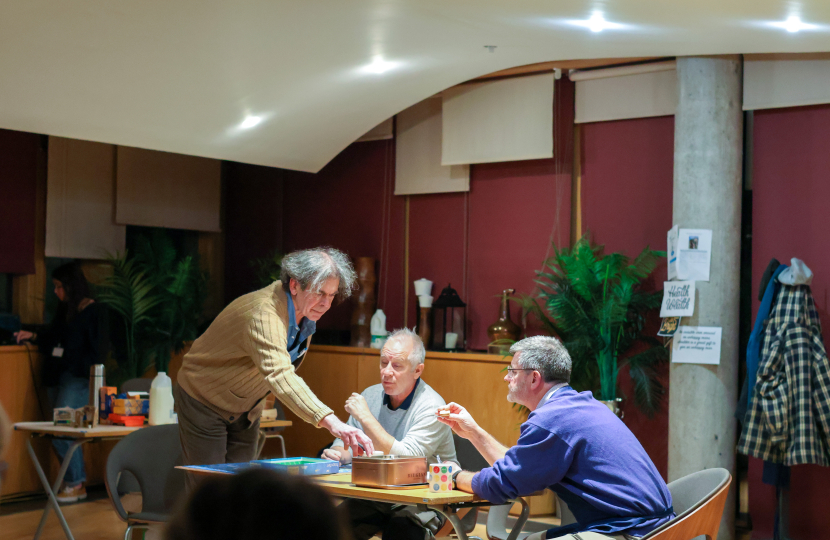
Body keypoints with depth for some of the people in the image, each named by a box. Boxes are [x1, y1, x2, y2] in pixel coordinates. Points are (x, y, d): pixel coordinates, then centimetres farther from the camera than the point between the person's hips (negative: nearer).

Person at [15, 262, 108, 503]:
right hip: (57, 378, 8)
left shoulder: (93, 312, -8)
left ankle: (75, 484, 0)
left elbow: (97, 350, -11)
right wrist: (34, 336, 13)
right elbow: (52, 337, 28)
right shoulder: (64, 311, 15)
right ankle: (77, 482, 13)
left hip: (77, 379, -8)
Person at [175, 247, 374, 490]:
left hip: (246, 409, 8)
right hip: (204, 400, -8)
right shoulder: (264, 314, -37)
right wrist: (330, 422, -63)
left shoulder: (306, 310, -8)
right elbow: (279, 375, -53)